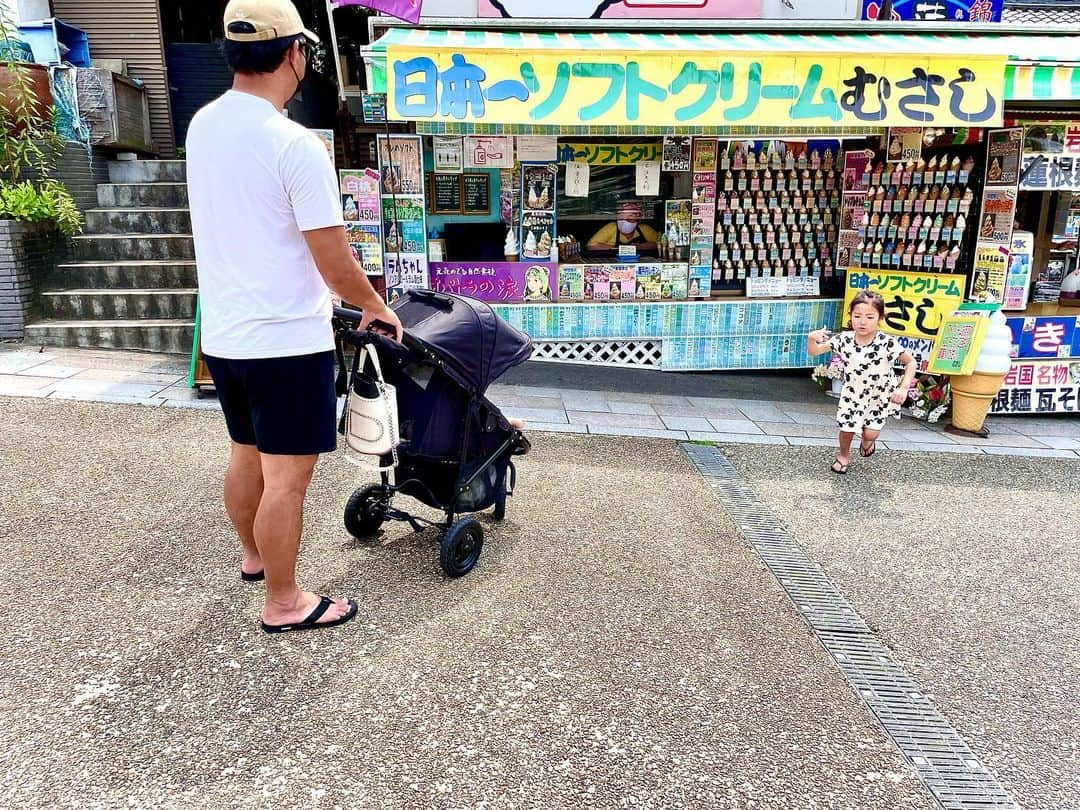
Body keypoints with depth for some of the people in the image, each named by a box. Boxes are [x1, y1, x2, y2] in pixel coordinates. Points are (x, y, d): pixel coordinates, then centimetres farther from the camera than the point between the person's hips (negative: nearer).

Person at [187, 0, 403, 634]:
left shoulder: (201, 127, 6)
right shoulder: (296, 145, -19)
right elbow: (337, 266, -19)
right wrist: (378, 308, 0)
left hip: (222, 335, 8)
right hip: (287, 343, -8)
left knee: (247, 458, 23)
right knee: (286, 479, 4)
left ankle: (255, 556, 44)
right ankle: (284, 604, 18)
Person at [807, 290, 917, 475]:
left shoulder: (887, 343, -25)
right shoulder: (844, 340, -19)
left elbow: (911, 362, -13)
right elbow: (814, 352, -12)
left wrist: (903, 388, -25)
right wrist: (811, 339, -35)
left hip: (879, 395, -1)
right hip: (852, 393, 2)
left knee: (871, 433, -4)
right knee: (846, 430, 5)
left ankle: (867, 441, 36)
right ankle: (843, 456, 38)